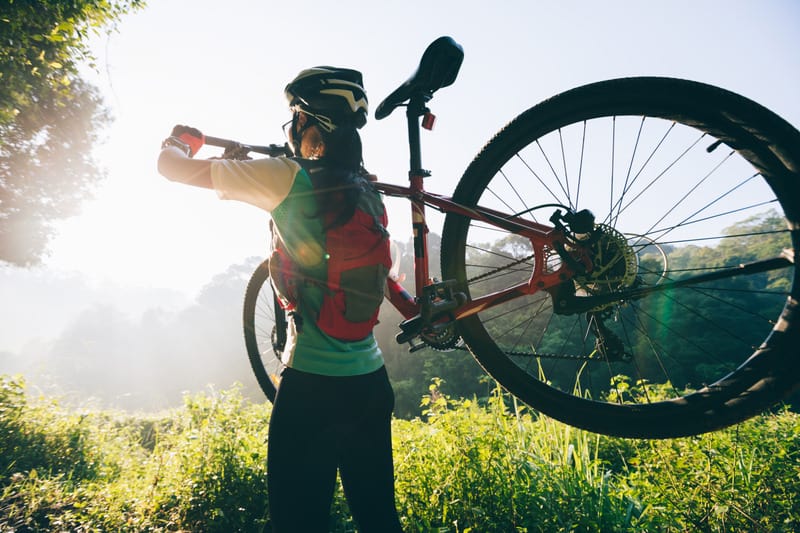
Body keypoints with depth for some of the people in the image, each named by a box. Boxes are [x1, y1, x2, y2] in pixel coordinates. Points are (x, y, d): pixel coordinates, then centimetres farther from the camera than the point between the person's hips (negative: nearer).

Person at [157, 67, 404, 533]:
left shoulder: (286, 177, -11)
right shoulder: (365, 188, 6)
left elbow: (171, 166, -4)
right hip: (372, 379, 7)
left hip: (313, 383, -6)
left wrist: (180, 140, 20)